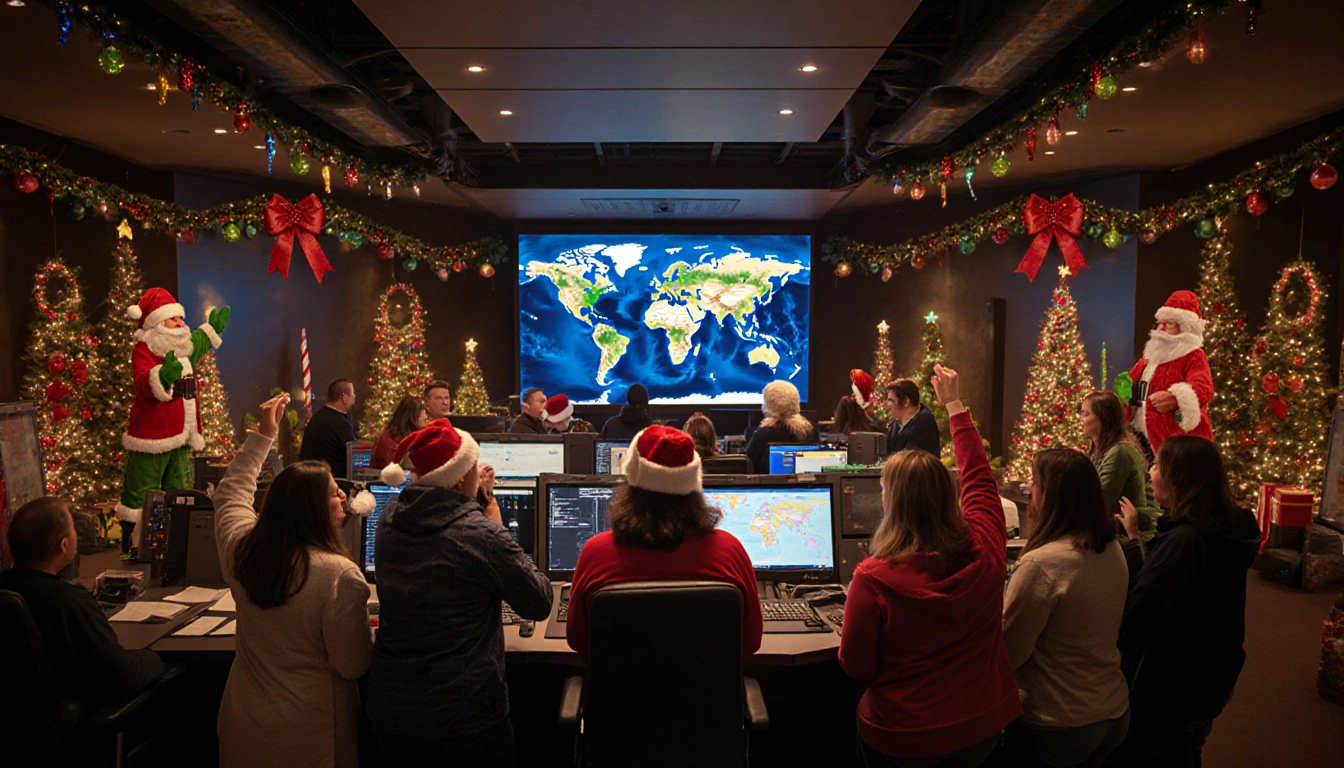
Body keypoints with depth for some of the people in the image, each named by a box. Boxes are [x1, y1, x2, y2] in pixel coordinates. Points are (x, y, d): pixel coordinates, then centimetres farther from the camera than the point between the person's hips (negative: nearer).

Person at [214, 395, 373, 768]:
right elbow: (353, 665, -21)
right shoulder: (339, 574, -28)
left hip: (243, 724, 5)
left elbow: (231, 493, 12)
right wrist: (368, 627, -2)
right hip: (307, 733, -5)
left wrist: (263, 434, 16)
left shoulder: (241, 549, -10)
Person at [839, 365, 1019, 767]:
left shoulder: (874, 578, -27)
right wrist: (954, 404, 12)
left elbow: (856, 666, -15)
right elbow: (978, 476, 3)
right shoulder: (984, 551, -15)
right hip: (983, 727, 4)